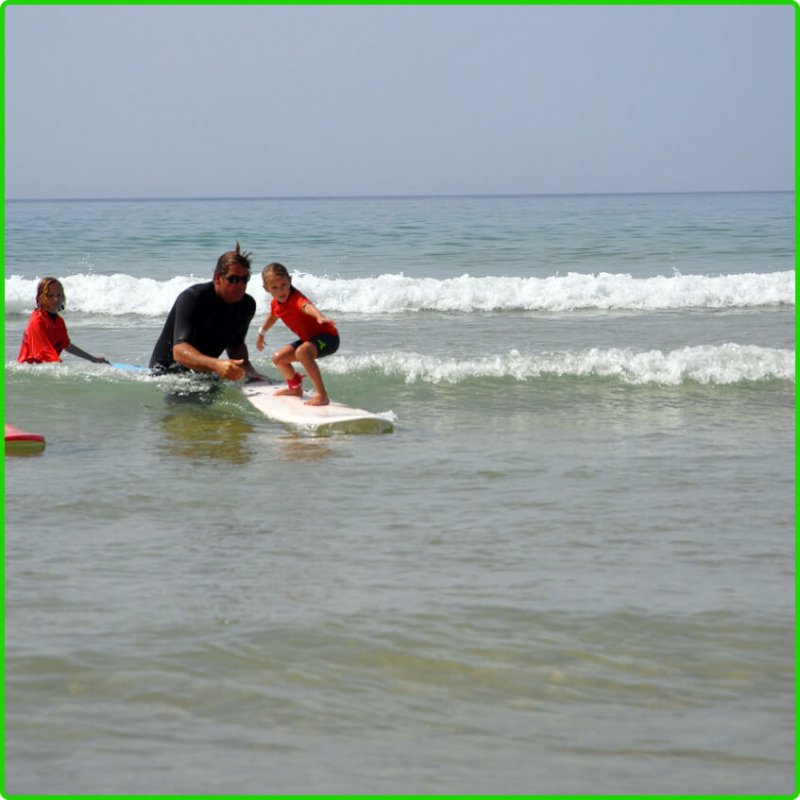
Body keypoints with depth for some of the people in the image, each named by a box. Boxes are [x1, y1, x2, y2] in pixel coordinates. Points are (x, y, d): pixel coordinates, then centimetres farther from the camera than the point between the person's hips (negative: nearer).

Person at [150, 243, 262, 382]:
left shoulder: (247, 305, -2)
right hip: (168, 369, -5)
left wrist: (248, 369, -9)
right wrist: (216, 365, -56)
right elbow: (179, 351, -37)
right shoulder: (192, 298, -24)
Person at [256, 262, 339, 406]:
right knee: (278, 358, 15)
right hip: (309, 339, 10)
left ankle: (322, 395, -36)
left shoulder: (295, 298, -27)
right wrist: (261, 333, 42)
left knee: (302, 352, -37)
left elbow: (307, 306, -52)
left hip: (327, 336, -10)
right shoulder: (275, 304, 0)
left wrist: (320, 316, -74)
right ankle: (295, 388, 42)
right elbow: (272, 316, 25)